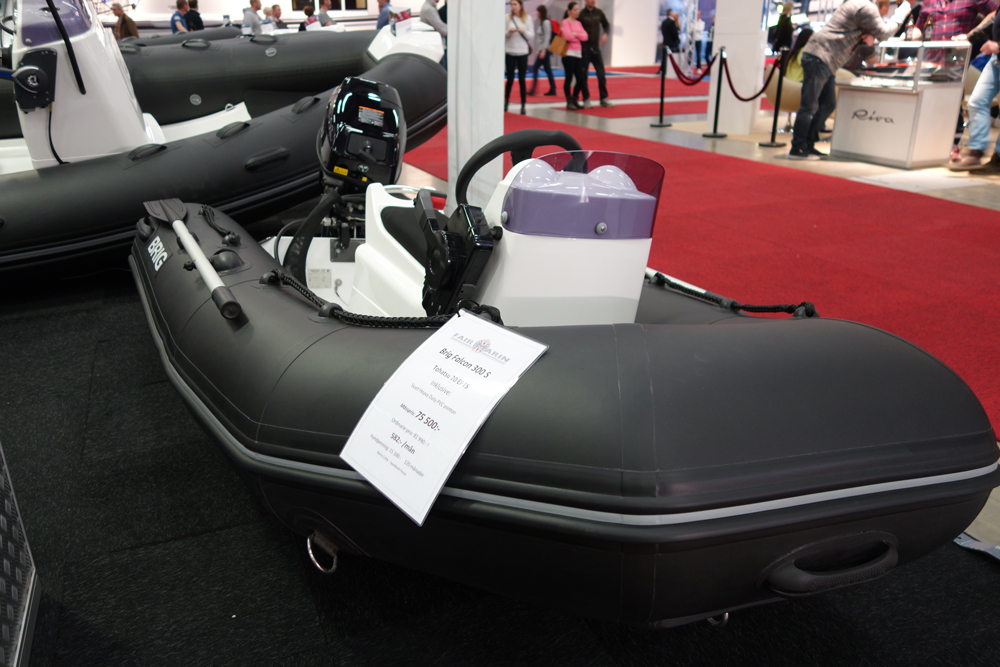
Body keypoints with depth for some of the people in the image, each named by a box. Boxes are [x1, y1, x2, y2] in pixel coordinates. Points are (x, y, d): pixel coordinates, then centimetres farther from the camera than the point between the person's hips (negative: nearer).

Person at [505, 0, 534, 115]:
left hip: (522, 52, 0)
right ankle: (506, 101, 23)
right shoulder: (507, 17, 2)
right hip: (509, 51, 0)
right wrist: (509, 31, -18)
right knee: (510, 79, 4)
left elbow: (532, 36, 2)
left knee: (521, 79, 0)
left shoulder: (527, 18, 3)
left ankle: (523, 105, 5)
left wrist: (524, 31, -16)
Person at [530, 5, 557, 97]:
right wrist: (539, 50, 17)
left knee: (534, 68, -10)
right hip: (542, 49, 9)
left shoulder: (546, 22, -11)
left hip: (545, 50, -9)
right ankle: (552, 90, 7)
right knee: (547, 70, 7)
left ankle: (533, 89, -12)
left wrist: (543, 50, -20)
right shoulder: (541, 22, 16)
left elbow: (547, 37, -16)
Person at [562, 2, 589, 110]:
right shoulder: (565, 22, -1)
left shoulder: (579, 23, 17)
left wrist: (575, 34, -8)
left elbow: (585, 37, 4)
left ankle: (574, 100, 17)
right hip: (568, 54, -6)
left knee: (581, 79, 3)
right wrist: (579, 37, 1)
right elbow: (568, 36, -14)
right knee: (569, 78, -3)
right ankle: (569, 102, 5)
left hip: (578, 54, 6)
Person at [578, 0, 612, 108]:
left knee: (602, 75, 2)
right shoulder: (581, 14, -7)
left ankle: (604, 99, 10)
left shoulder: (599, 13, 6)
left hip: (596, 48, 4)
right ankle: (586, 99, 10)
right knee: (584, 75, 1)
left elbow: (606, 24, 18)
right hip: (584, 49, -4)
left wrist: (605, 34, -1)